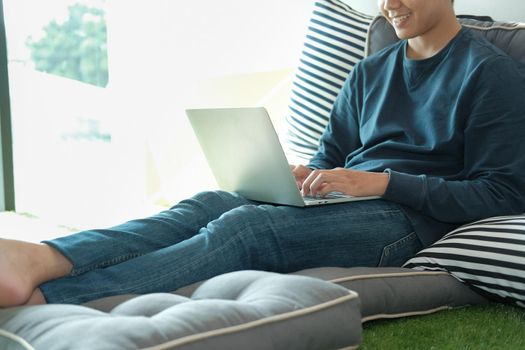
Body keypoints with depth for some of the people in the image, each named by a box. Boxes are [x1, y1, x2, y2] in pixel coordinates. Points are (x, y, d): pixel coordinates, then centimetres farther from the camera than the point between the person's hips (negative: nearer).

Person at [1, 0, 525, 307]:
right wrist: (302, 177, 0)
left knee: (245, 227, -30)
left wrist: (386, 181, -15)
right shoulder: (370, 72, 22)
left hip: (409, 218, -6)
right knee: (208, 203, -21)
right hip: (343, 202, 7)